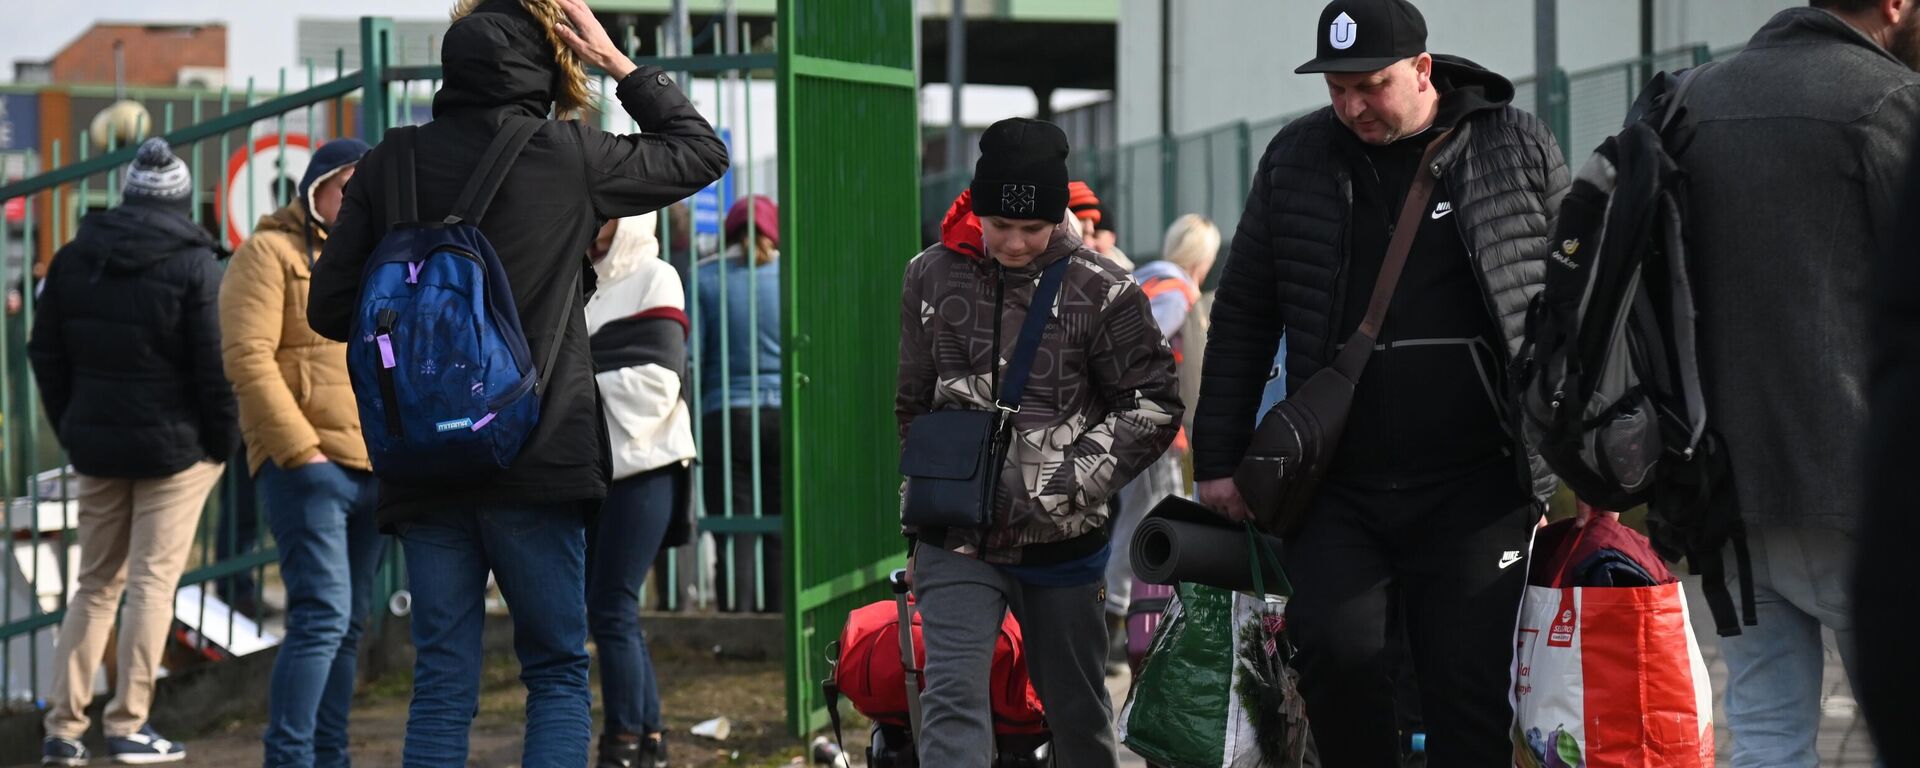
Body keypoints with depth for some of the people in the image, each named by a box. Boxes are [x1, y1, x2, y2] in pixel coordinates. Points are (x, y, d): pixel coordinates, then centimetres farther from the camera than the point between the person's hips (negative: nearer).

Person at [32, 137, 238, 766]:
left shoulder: (74, 260, 5)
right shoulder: (195, 265, -11)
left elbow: (46, 354, 9)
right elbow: (215, 365, -13)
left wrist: (71, 430, 16)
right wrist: (223, 443, -2)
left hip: (97, 446, 5)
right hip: (175, 444, -5)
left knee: (96, 583, 13)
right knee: (153, 581, 0)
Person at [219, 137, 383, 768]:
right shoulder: (270, 254, -2)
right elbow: (247, 357, -12)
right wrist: (299, 449, -18)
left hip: (375, 471, 7)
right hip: (308, 465, -7)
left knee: (348, 625, 8)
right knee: (321, 617, -16)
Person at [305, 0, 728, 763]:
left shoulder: (388, 165, 2)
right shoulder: (569, 155, -5)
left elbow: (332, 310, 4)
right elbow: (700, 151, 11)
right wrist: (620, 64, 14)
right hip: (535, 464, -3)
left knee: (442, 682, 7)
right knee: (558, 673, 7)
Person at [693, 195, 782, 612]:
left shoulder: (706, 279, 1)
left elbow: (686, 355, -2)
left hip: (727, 419, -1)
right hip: (786, 415, 1)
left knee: (736, 541, -2)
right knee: (780, 538, 3)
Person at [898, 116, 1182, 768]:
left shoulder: (1101, 292, -6)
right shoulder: (932, 278, 3)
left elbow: (1154, 407, -4)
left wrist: (1060, 486, -12)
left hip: (1060, 542, -1)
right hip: (957, 538, 1)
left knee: (1078, 712, 13)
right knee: (953, 698, -14)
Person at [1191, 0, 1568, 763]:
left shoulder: (1518, 148, 1)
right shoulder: (1297, 158, 6)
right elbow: (1242, 315, 13)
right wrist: (1219, 457, 9)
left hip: (1472, 492, -2)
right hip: (1335, 488, 2)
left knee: (1471, 694, -2)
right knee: (1337, 650, -16)